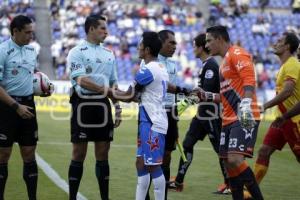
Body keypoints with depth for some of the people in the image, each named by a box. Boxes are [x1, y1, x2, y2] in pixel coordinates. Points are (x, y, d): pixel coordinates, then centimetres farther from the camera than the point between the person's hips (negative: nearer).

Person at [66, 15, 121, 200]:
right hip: (84, 105, -5)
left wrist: (118, 108, 11)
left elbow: (113, 84, 17)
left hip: (103, 106, 5)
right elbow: (82, 81, -16)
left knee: (103, 154, 7)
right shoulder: (77, 52, -5)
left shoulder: (109, 53, 14)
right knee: (79, 154, -1)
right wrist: (105, 89, -18)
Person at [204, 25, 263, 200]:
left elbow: (249, 79, -20)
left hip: (245, 118, -10)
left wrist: (246, 103, -33)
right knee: (229, 165, 6)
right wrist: (207, 96, 22)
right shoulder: (225, 61, 25)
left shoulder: (237, 54, -5)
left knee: (235, 160, -22)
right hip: (229, 119, 10)